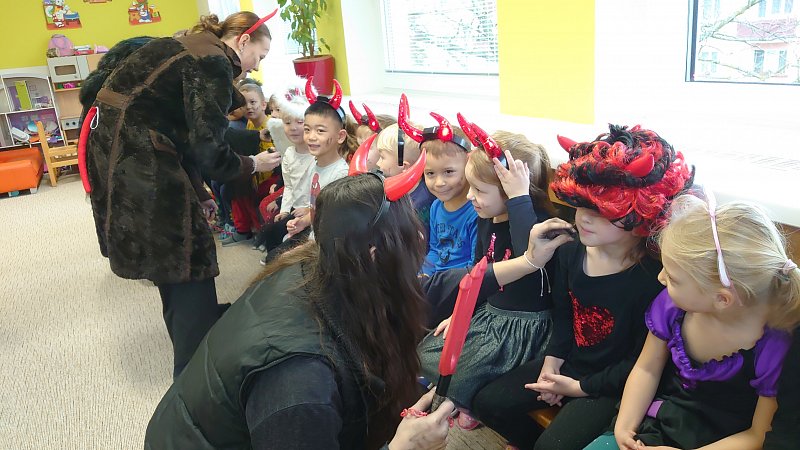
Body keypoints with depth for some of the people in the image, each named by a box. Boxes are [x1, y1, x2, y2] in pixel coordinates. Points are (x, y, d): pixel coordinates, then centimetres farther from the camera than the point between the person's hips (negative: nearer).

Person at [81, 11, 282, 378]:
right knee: (191, 257, -4)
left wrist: (197, 195, 17)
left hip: (114, 143, 10)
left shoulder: (194, 48, 17)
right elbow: (209, 150, -18)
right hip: (134, 152, -10)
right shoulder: (214, 62, -14)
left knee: (170, 253, 20)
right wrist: (251, 165, 0)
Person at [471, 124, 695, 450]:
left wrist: (580, 387, -12)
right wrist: (551, 362, -3)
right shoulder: (570, 253, -6)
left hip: (608, 384, -6)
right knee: (488, 402, 0)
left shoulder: (652, 277, -25)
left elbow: (641, 361, -16)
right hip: (566, 363, 6)